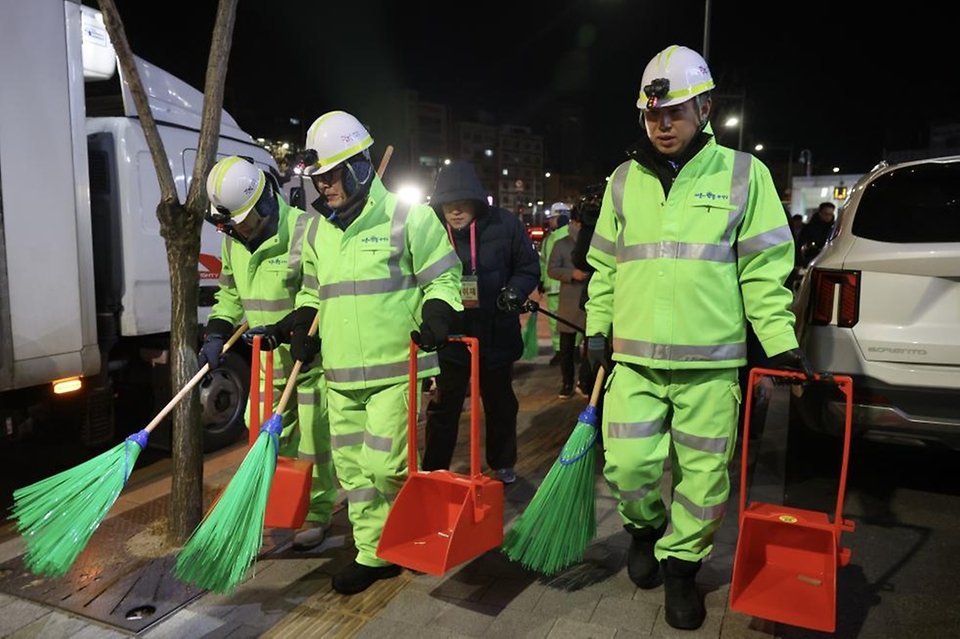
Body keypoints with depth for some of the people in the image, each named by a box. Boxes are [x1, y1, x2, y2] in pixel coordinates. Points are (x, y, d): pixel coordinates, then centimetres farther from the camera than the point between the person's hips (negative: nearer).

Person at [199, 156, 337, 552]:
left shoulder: (305, 230, -19)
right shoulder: (233, 241, 6)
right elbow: (231, 293, 17)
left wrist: (281, 329, -30)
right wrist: (217, 333, 3)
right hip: (270, 359, 7)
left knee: (313, 439, 2)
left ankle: (318, 514, 21)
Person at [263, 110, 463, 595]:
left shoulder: (407, 216, -5)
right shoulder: (317, 230, 13)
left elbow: (443, 278, -2)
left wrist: (435, 312, -20)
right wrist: (304, 325, 9)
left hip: (395, 367, -6)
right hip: (340, 373, 7)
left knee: (384, 463, -9)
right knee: (352, 466, 11)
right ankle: (373, 554, 27)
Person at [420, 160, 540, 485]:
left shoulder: (504, 224, -9)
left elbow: (529, 267, -1)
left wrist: (513, 293, -19)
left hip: (497, 333, 1)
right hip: (449, 335, 0)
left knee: (500, 404, 18)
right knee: (443, 407, 7)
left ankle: (502, 464, 37)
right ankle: (433, 470, 21)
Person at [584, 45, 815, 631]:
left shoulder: (743, 174, 1)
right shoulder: (624, 180, 9)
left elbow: (763, 270, 0)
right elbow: (604, 266, 14)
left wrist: (781, 342, -6)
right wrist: (597, 329, 10)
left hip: (711, 361, -1)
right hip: (635, 357, 2)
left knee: (704, 475, 6)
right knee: (628, 466, 0)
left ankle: (681, 564, 29)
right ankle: (646, 527, 32)